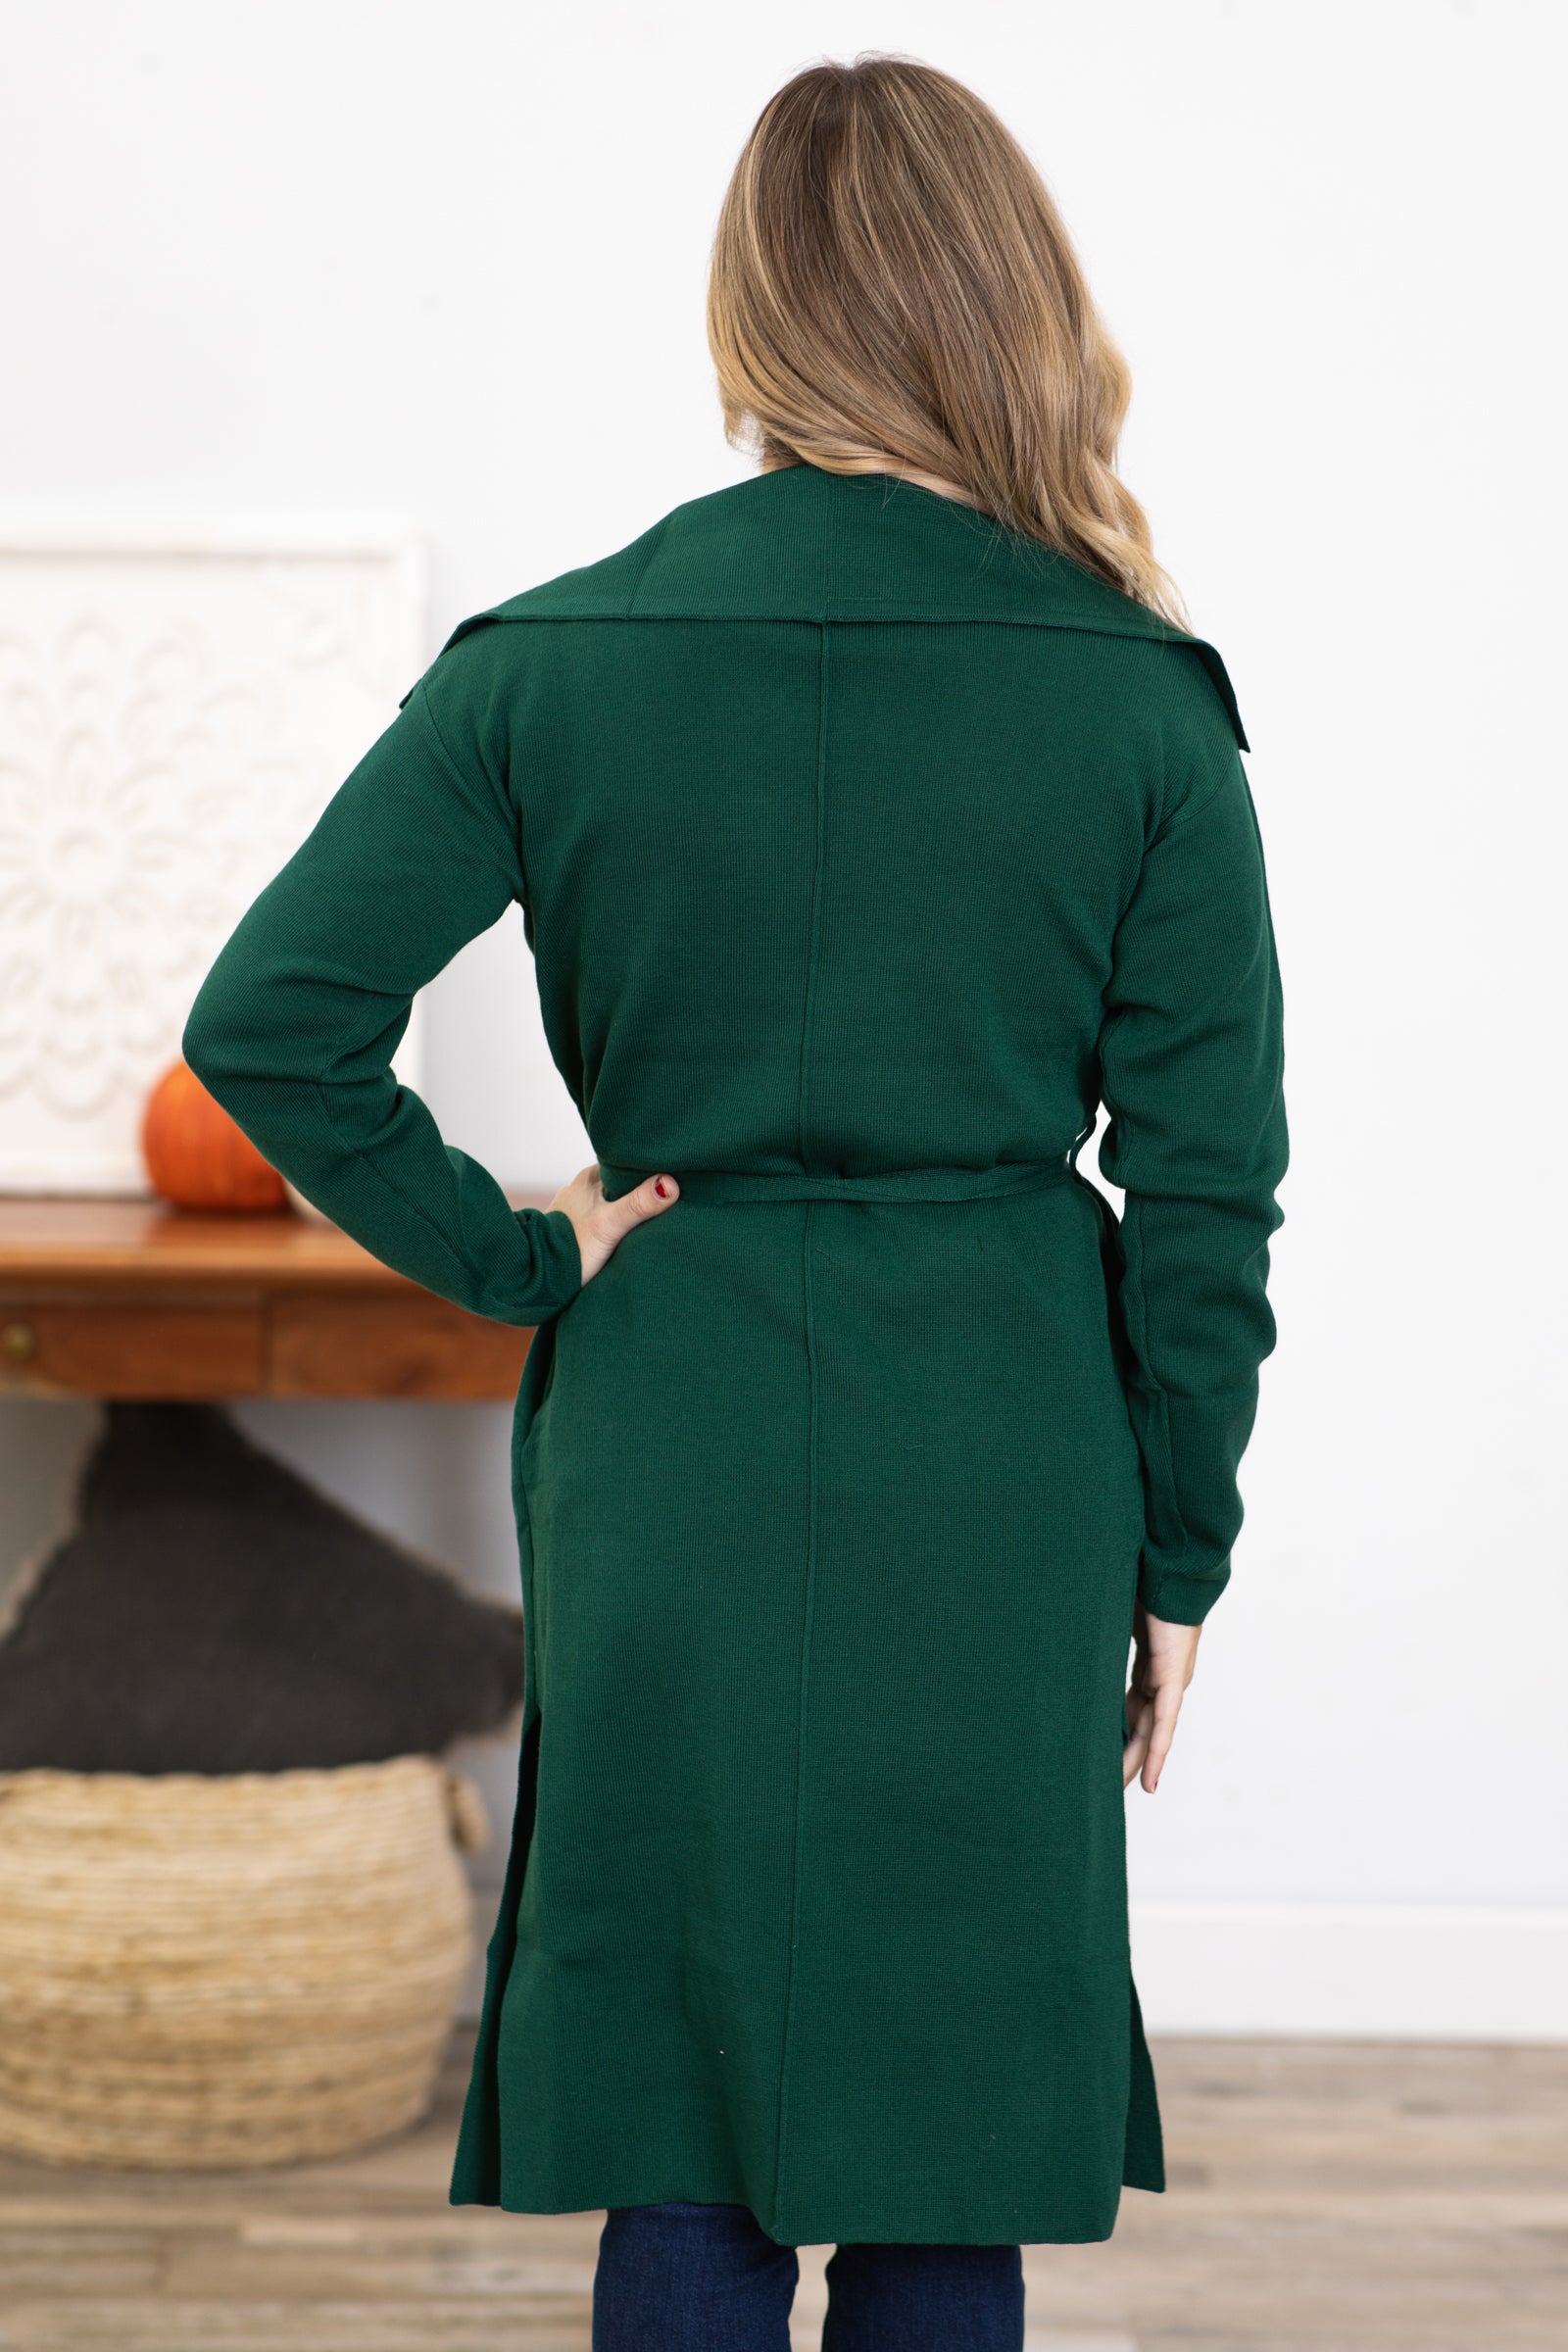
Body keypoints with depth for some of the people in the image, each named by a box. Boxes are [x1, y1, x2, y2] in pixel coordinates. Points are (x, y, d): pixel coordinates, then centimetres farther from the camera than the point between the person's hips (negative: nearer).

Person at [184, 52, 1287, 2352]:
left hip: (674, 1464, 1)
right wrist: (1176, 1554, 6)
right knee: (942, 2156, 11)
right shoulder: (1138, 697, -5)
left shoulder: (552, 660, -4)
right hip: (997, 1474, 0)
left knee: (688, 2166, 10)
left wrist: (505, 1256, 2)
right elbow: (1205, 1181, -3)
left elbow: (269, 1020, -10)